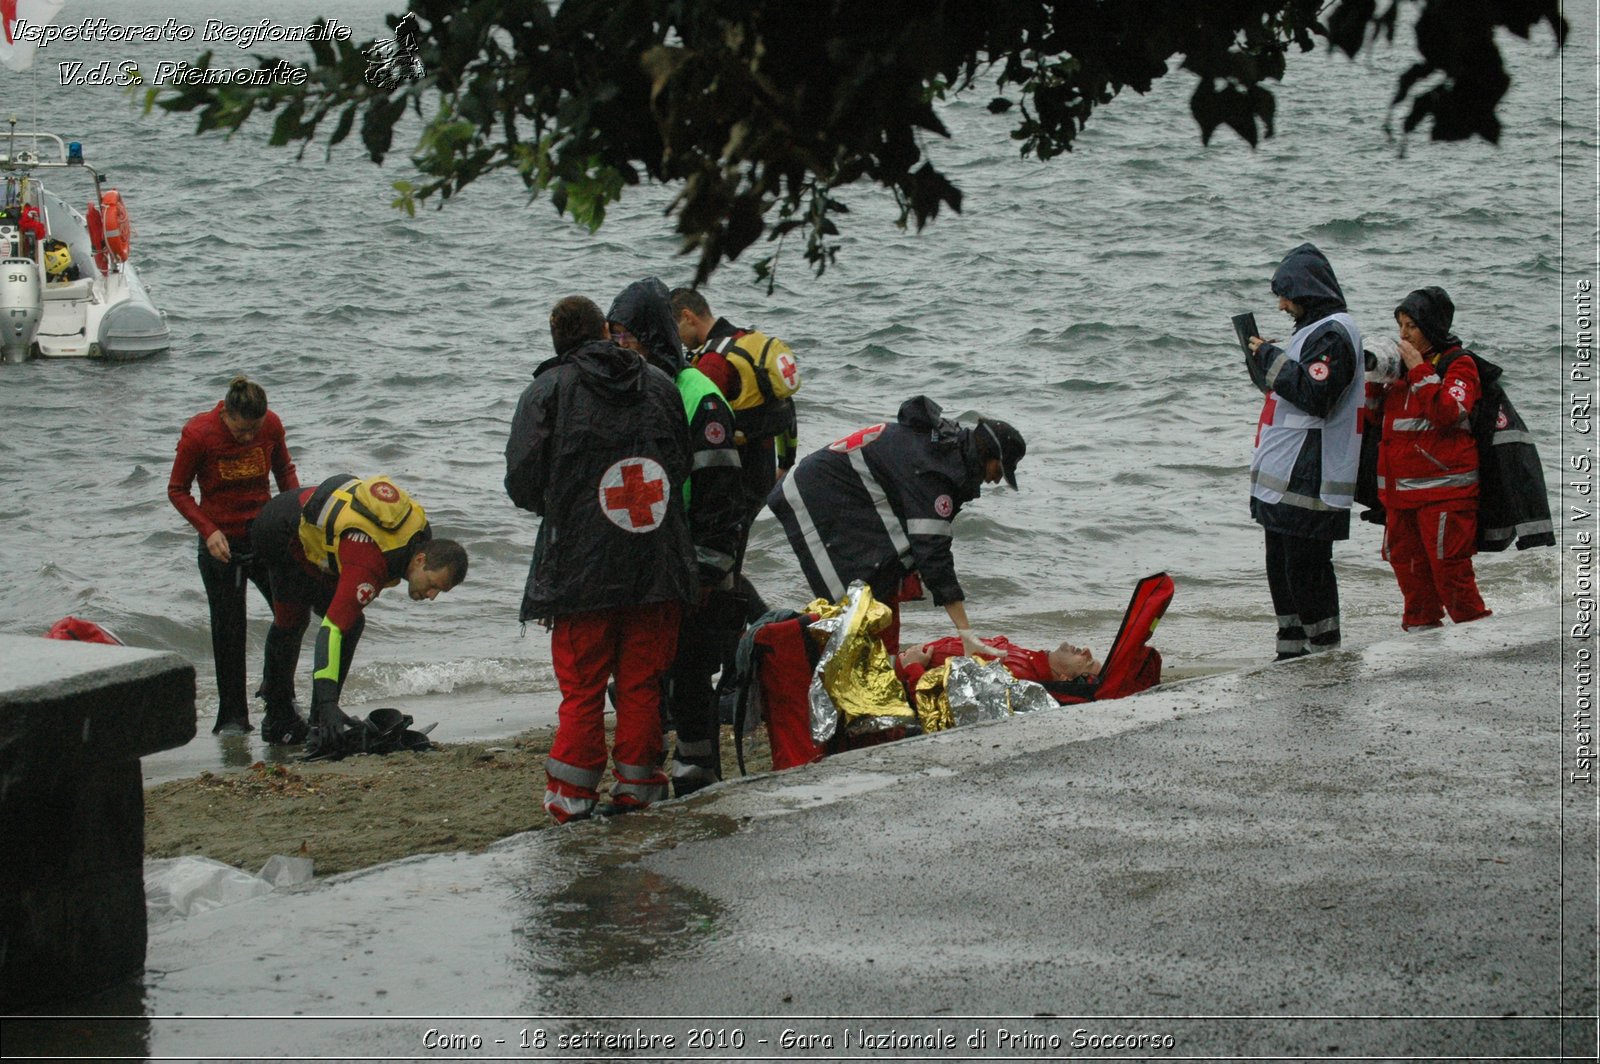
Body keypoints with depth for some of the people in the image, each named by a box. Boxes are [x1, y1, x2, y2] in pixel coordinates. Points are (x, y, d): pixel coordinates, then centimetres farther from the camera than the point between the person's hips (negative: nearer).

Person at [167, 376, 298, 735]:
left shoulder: (272, 425, -8)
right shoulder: (198, 433, -16)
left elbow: (285, 471, 11)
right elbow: (178, 490, -7)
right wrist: (209, 531, -19)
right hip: (222, 544, -3)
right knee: (228, 628, 0)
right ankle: (232, 716, 10)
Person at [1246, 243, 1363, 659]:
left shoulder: (1333, 333, -13)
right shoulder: (1316, 329, 19)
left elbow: (1314, 395, -23)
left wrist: (1271, 359, -14)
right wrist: (1265, 361, 12)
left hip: (1309, 480, -11)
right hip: (1288, 477, 11)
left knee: (1306, 568, -9)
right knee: (1281, 565, 14)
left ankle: (1324, 652, -5)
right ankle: (1292, 653, 21)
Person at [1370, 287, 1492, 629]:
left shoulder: (1458, 364, -3)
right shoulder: (1404, 363, 17)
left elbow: (1448, 412, -20)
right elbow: (1377, 416, 19)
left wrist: (1419, 370, -18)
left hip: (1443, 488, -7)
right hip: (1402, 489, 7)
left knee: (1448, 562, -10)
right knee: (1407, 561, 10)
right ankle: (1420, 626, 21)